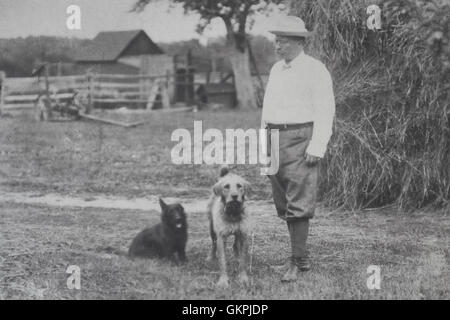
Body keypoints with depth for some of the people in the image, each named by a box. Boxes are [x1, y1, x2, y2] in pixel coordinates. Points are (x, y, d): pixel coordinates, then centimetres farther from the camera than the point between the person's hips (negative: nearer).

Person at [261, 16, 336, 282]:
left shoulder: (315, 70, -7)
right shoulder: (276, 70, 16)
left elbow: (325, 112, -11)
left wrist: (317, 147, -18)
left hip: (300, 140, -7)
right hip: (275, 140, 8)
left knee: (298, 204, -9)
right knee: (283, 202, 9)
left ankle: (296, 263, -6)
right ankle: (303, 256, 18)